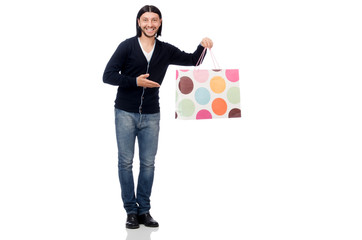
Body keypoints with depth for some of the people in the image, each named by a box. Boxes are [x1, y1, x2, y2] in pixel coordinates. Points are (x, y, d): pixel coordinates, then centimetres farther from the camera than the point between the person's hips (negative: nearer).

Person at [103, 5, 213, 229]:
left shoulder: (166, 50, 5)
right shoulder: (127, 46, -4)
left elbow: (191, 61, 11)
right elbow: (108, 75, -8)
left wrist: (202, 47, -9)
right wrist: (135, 82, -19)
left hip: (151, 116, 3)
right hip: (126, 113, -2)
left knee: (148, 163, 6)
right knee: (126, 162, 1)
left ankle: (144, 210, 16)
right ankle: (131, 211, 12)